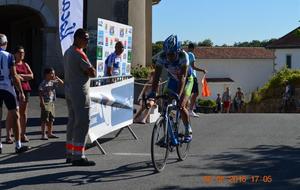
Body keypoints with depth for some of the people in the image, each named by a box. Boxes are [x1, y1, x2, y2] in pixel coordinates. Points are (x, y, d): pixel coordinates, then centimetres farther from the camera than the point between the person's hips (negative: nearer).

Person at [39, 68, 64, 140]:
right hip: (46, 104, -8)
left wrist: (57, 78, 1)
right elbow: (40, 94, -15)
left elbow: (62, 83, 17)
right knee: (44, 120, -4)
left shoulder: (53, 82, 9)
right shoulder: (43, 84, -13)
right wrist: (42, 103, -20)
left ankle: (50, 133, 23)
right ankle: (43, 134, 0)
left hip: (52, 103, 8)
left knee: (51, 119, 13)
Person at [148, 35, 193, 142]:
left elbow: (183, 76, -40)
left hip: (186, 80, -4)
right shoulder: (162, 57, -25)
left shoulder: (183, 56, -34)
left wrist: (178, 94, -50)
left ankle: (188, 131, 0)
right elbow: (156, 76, -27)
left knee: (181, 106, -20)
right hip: (172, 80, 4)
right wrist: (153, 92, -40)